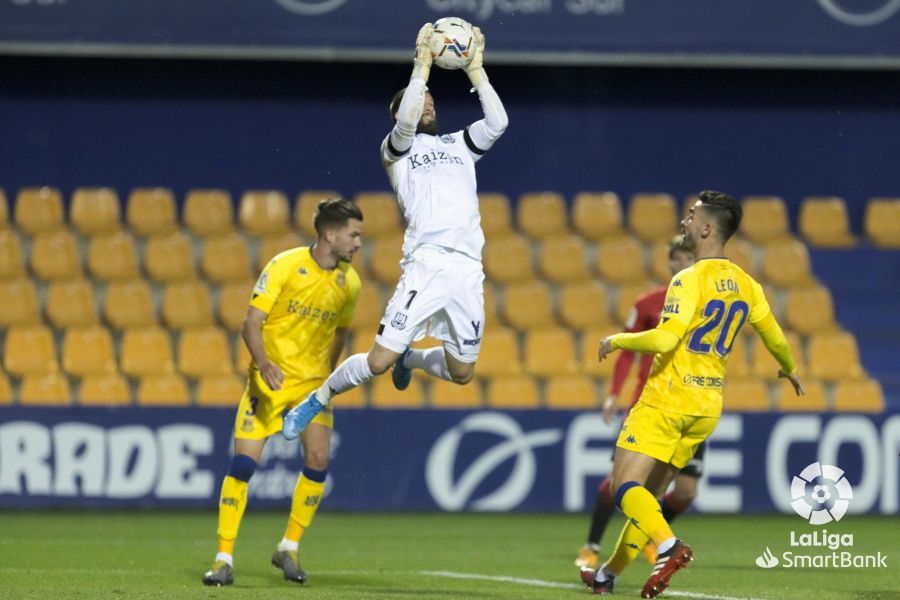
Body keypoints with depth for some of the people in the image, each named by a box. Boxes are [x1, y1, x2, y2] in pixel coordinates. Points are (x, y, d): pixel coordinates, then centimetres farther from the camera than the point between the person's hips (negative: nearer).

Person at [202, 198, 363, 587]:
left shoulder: (349, 283, 0)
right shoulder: (285, 266, -14)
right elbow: (251, 323, -16)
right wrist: (264, 363, -32)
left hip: (313, 380, 4)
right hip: (270, 378, -4)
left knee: (318, 459, -11)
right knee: (244, 462, -11)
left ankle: (289, 550, 7)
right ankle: (224, 559, -3)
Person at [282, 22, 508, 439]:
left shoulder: (459, 144, 22)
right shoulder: (397, 148, 10)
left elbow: (497, 123, 5)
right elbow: (405, 124, -13)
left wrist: (476, 71, 3)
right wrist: (422, 66, -9)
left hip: (468, 271, 4)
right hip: (425, 264, -4)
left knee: (461, 373, 10)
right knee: (378, 361, -11)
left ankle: (409, 358, 41)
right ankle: (317, 400, 13)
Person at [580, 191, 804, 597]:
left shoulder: (690, 280, -16)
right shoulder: (745, 285, 7)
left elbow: (665, 339, -25)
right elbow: (775, 338, 17)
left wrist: (617, 341, -8)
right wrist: (789, 370, 38)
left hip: (667, 399, -8)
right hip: (707, 407, 8)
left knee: (625, 486, -10)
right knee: (650, 493, 15)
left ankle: (669, 546, -32)